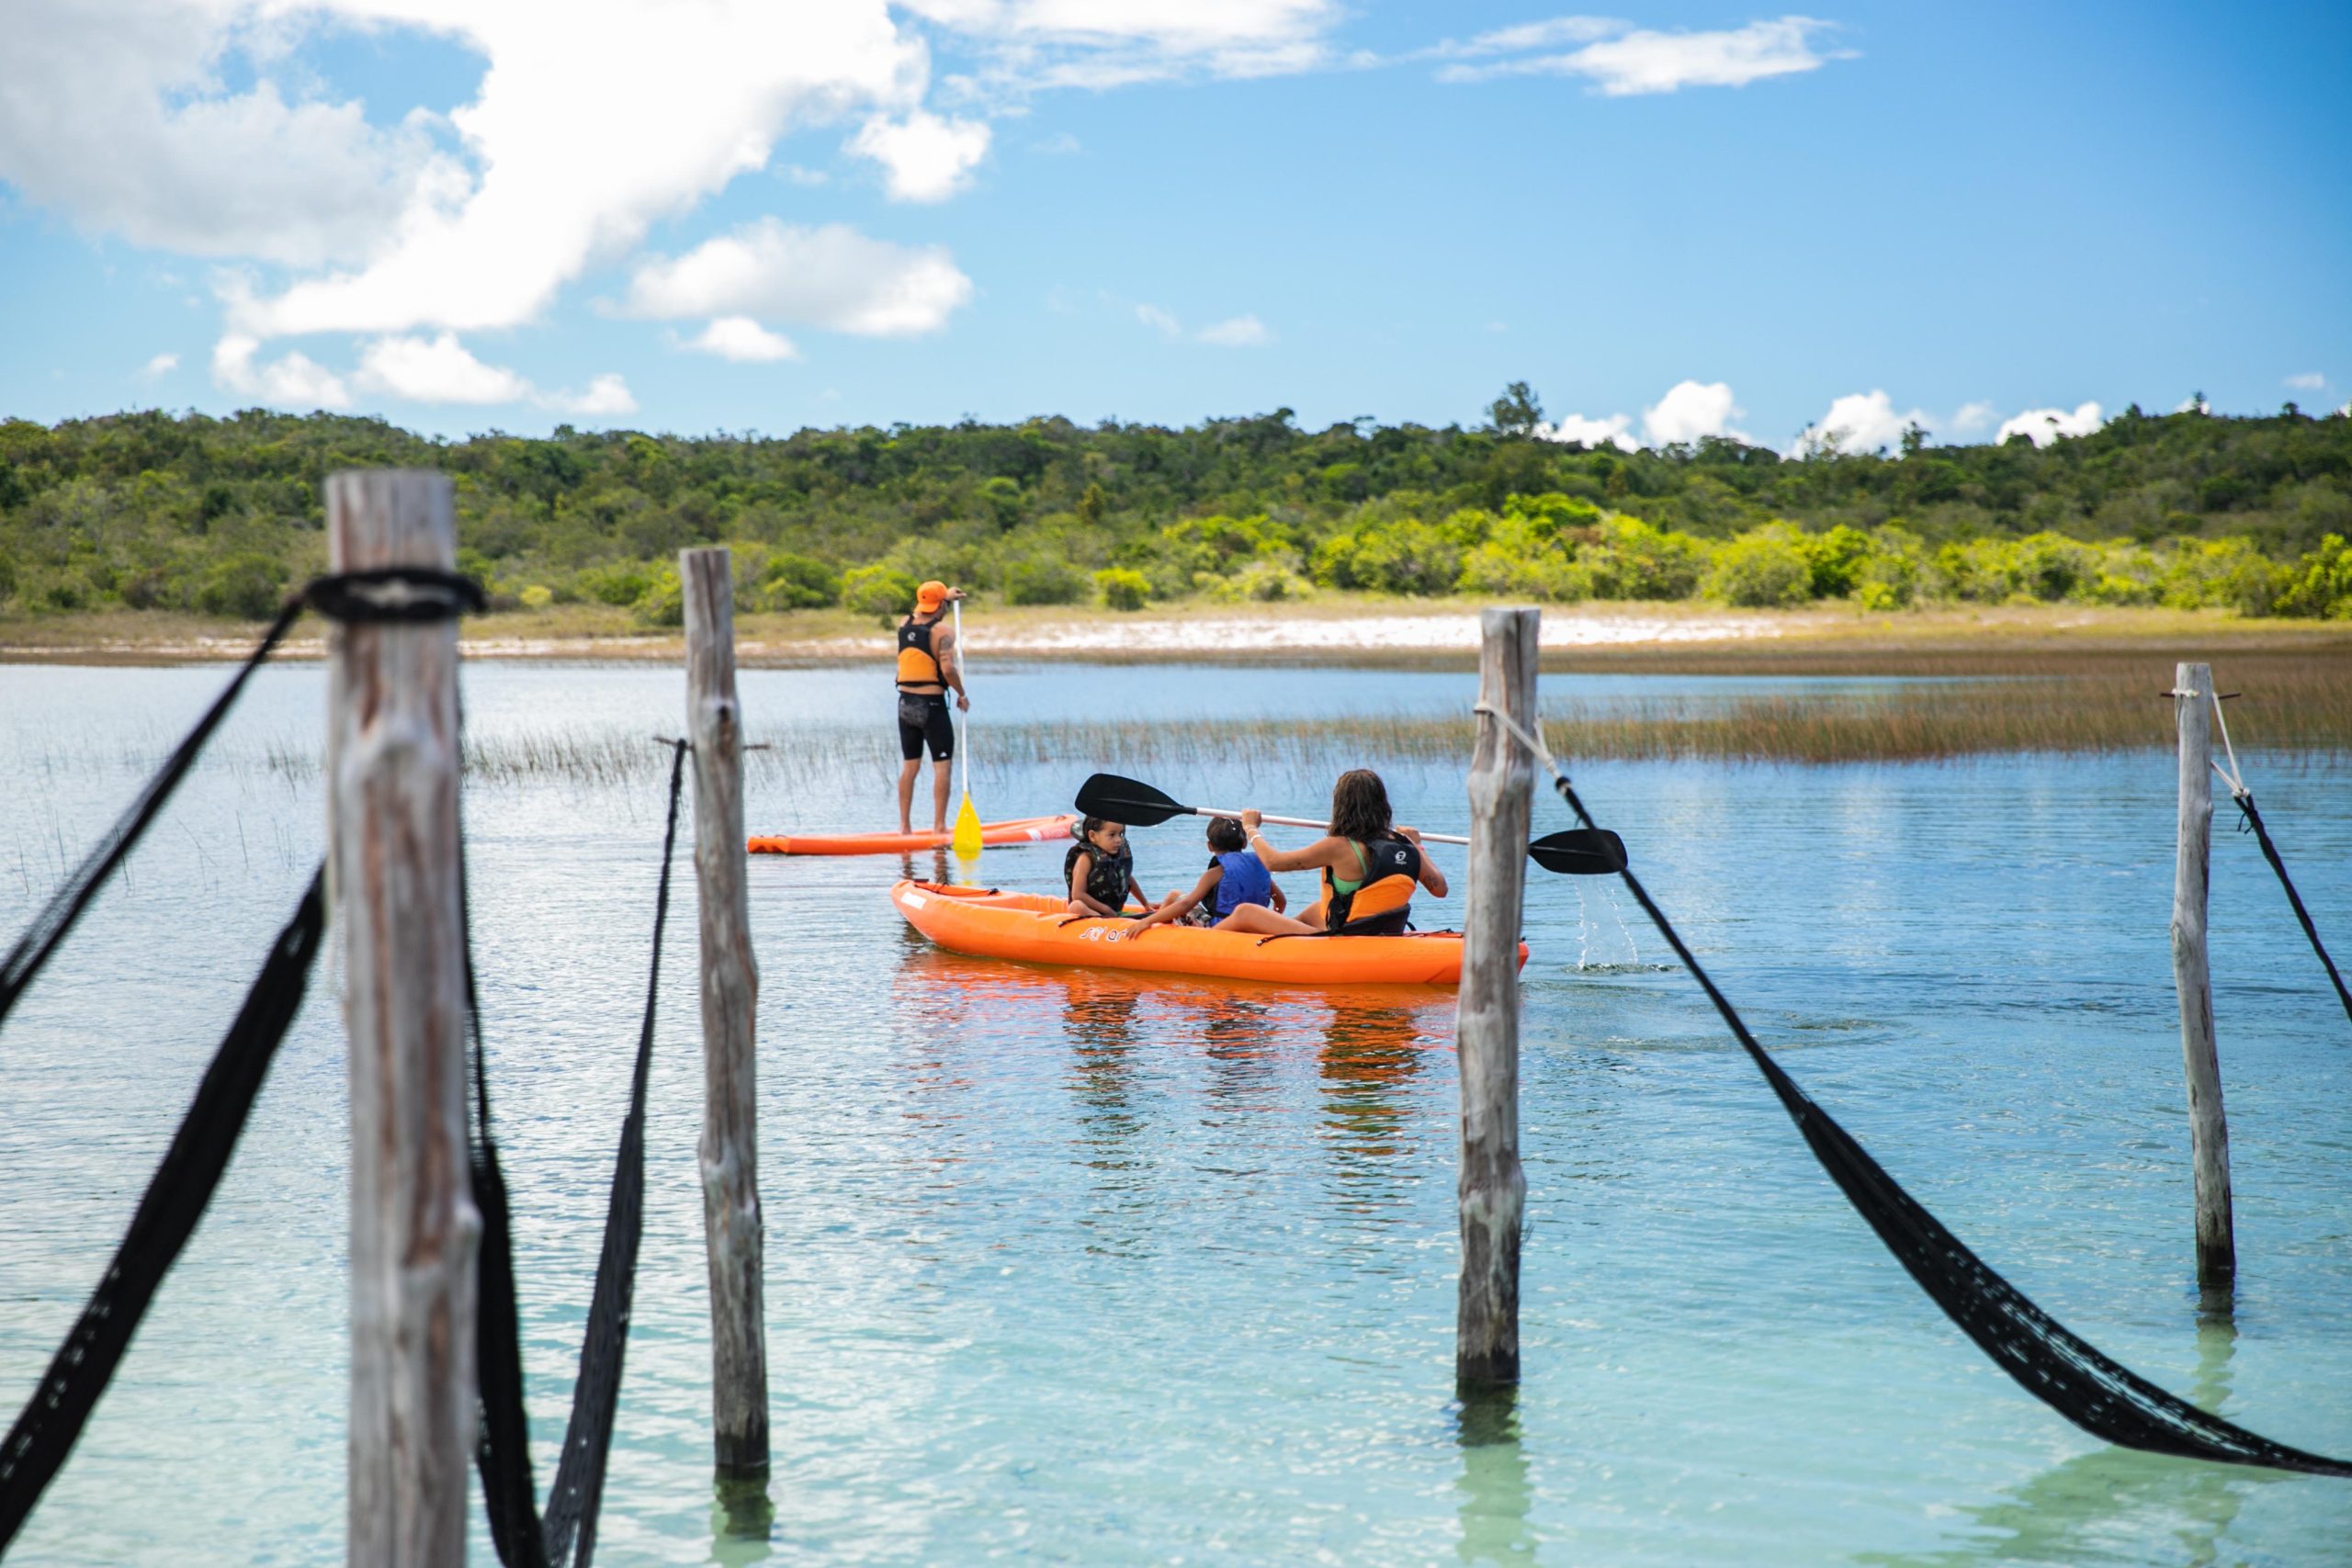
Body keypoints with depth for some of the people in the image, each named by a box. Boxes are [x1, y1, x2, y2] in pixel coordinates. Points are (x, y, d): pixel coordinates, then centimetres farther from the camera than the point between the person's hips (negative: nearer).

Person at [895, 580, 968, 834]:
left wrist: (946, 597, 39)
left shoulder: (904, 625, 7)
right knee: (942, 766, 1)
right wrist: (961, 694, -7)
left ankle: (905, 826, 13)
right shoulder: (942, 631, -12)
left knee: (909, 765, 12)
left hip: (906, 704, 6)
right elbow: (948, 669, -22)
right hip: (932, 706, -6)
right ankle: (939, 826, -2)